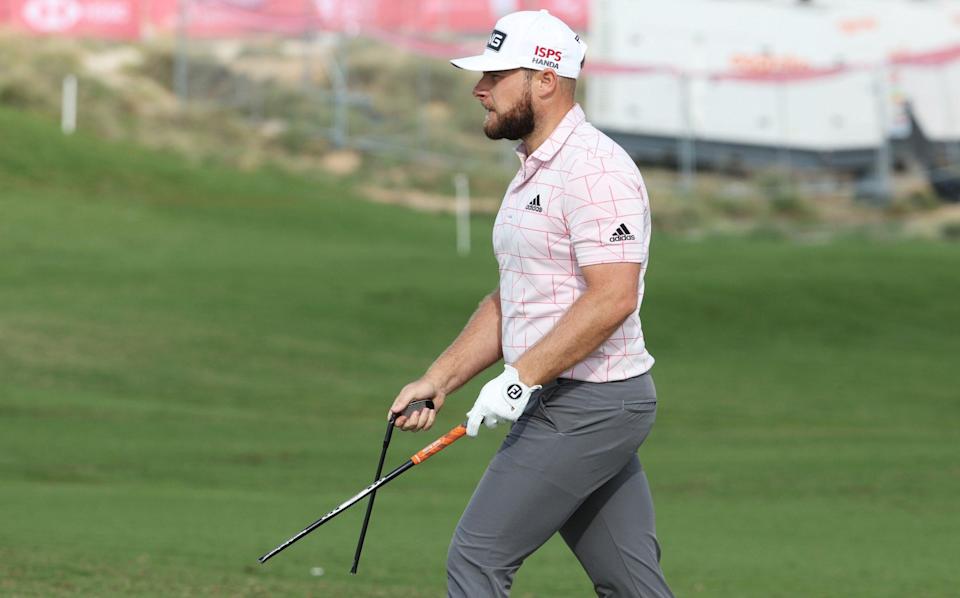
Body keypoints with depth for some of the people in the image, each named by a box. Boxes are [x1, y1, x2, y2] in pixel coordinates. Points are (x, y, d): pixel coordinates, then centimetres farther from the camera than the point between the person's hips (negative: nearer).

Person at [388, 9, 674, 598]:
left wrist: (521, 379, -24)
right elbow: (508, 301, 23)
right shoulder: (534, 172, 18)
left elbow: (612, 298, -24)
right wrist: (437, 381, 14)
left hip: (585, 408, -10)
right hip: (566, 402, 10)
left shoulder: (594, 169, -15)